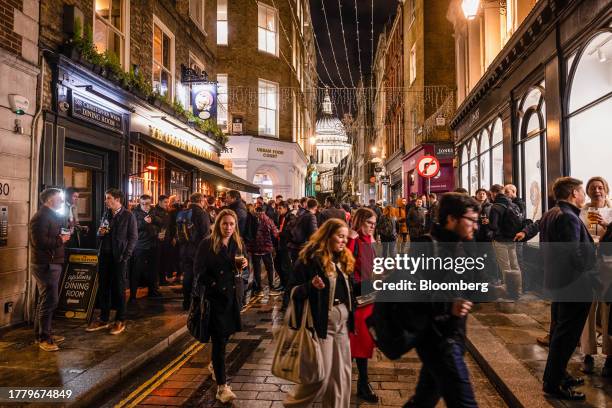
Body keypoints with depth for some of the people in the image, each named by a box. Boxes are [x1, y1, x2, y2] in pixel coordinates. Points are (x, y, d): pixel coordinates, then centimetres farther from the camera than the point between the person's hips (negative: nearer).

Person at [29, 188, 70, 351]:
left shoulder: (53, 215, 17)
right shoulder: (41, 217, -16)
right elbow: (39, 241, -27)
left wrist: (64, 236, 5)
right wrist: (60, 240, -16)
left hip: (52, 263, 11)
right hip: (45, 264, -11)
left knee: (46, 300, 17)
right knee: (49, 301, -7)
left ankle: (42, 333, 28)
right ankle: (43, 338, 2)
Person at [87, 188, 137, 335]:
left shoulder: (128, 216, -5)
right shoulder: (107, 214, 13)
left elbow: (133, 237, -8)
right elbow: (100, 233, 23)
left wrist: (125, 256, -14)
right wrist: (100, 232, -2)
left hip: (119, 257, -5)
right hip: (104, 255, 6)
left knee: (119, 288, 3)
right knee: (103, 287, 9)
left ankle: (120, 321, 14)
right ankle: (103, 319, 21)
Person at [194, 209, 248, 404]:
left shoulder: (238, 244, 5)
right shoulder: (207, 244, -11)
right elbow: (199, 271, -9)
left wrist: (243, 265, -7)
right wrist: (214, 285, -14)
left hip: (233, 294, 6)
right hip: (215, 296, -5)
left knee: (226, 333, 18)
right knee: (219, 338, -6)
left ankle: (215, 365, 45)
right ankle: (221, 386, 1)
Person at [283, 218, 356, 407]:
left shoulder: (344, 259, 8)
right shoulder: (310, 258, -14)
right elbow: (295, 292, -14)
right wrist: (312, 286, -31)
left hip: (342, 322, 7)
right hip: (322, 323, -7)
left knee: (342, 373, 13)